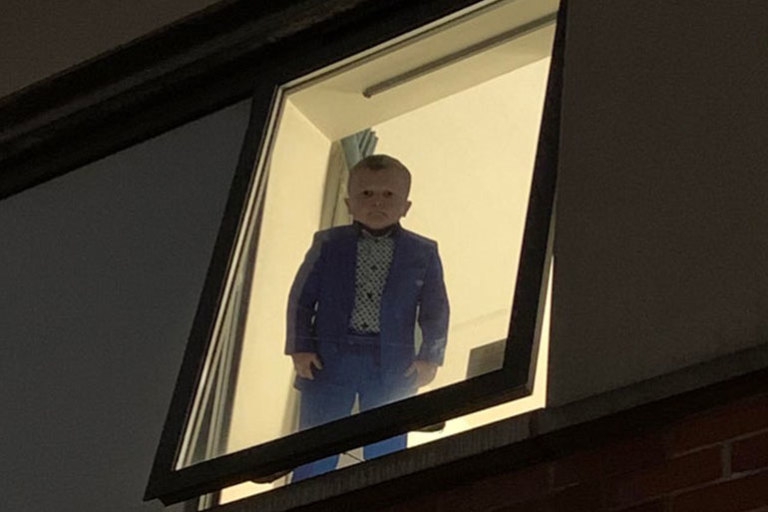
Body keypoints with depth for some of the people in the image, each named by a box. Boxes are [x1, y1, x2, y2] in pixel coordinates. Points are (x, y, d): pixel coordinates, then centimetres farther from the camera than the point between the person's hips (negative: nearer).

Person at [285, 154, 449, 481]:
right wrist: (300, 348, -4)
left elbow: (435, 311, 7)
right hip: (328, 360, 0)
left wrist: (429, 358, -3)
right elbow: (301, 299, 6)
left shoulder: (424, 254, 5)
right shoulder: (328, 245, 5)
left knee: (386, 457, 6)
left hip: (393, 369, 0)